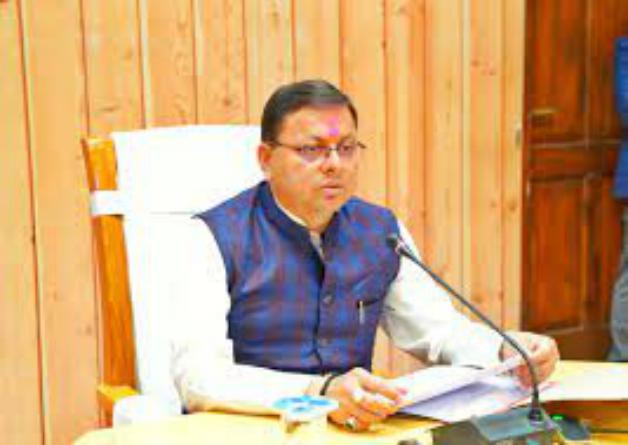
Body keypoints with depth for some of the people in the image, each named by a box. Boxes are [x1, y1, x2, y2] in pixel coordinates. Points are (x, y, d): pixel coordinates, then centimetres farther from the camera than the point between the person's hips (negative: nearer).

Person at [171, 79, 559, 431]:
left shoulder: (382, 231, 9)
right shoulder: (218, 238, -9)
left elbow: (436, 327, 17)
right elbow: (198, 374, -19)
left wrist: (507, 352, -3)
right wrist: (319, 392, -33)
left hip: (353, 427, 4)